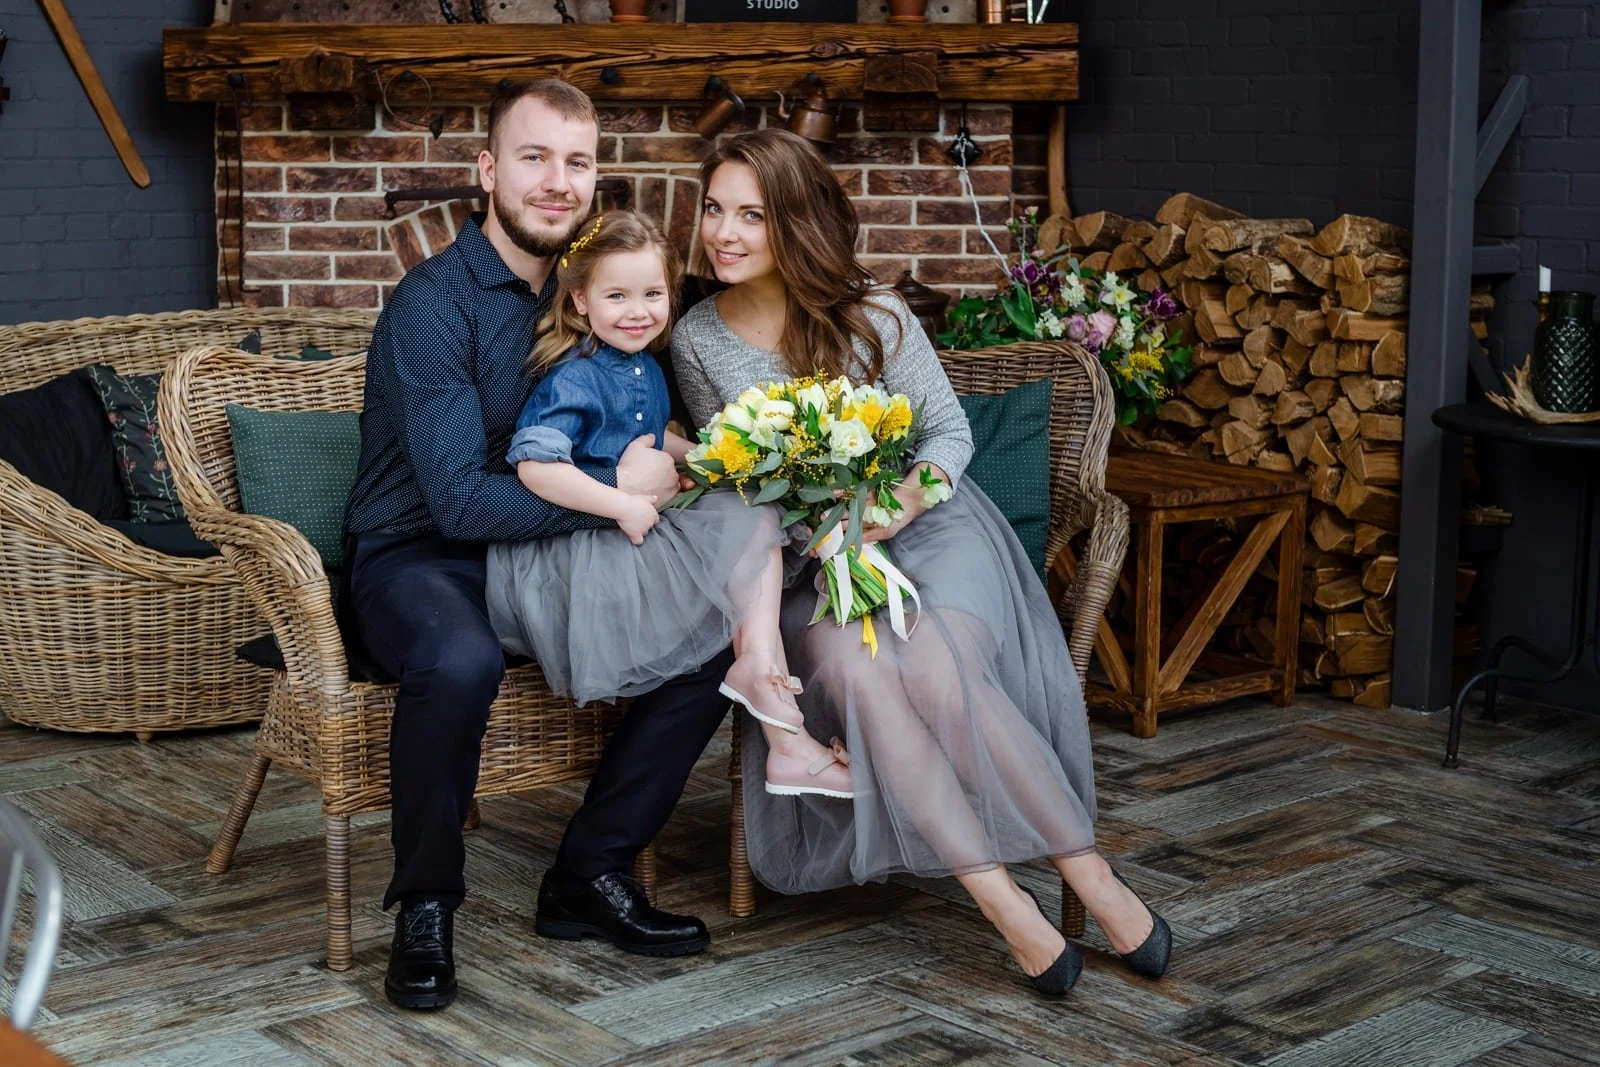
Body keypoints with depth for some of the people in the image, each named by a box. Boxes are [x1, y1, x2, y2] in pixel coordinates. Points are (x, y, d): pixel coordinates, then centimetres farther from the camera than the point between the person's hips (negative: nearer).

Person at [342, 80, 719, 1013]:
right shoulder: (435, 303, -15)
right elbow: (460, 500, -22)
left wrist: (663, 464, -7)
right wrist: (616, 487, -20)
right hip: (420, 559, -6)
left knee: (718, 634, -11)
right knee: (463, 660, -39)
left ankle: (591, 873, 1)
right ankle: (426, 905, -15)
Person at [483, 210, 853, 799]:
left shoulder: (646, 370, 12)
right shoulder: (572, 378, -17)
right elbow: (535, 465, -28)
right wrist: (624, 506, -26)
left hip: (644, 531, 9)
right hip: (580, 548, -9)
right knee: (752, 528, -13)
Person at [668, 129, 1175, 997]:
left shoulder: (869, 315, -2)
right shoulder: (696, 341, 5)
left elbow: (950, 430, 3)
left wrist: (908, 494, -19)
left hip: (925, 531, -1)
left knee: (932, 665, -34)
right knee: (849, 663, -34)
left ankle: (1086, 872, -22)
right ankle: (1000, 901, -32)